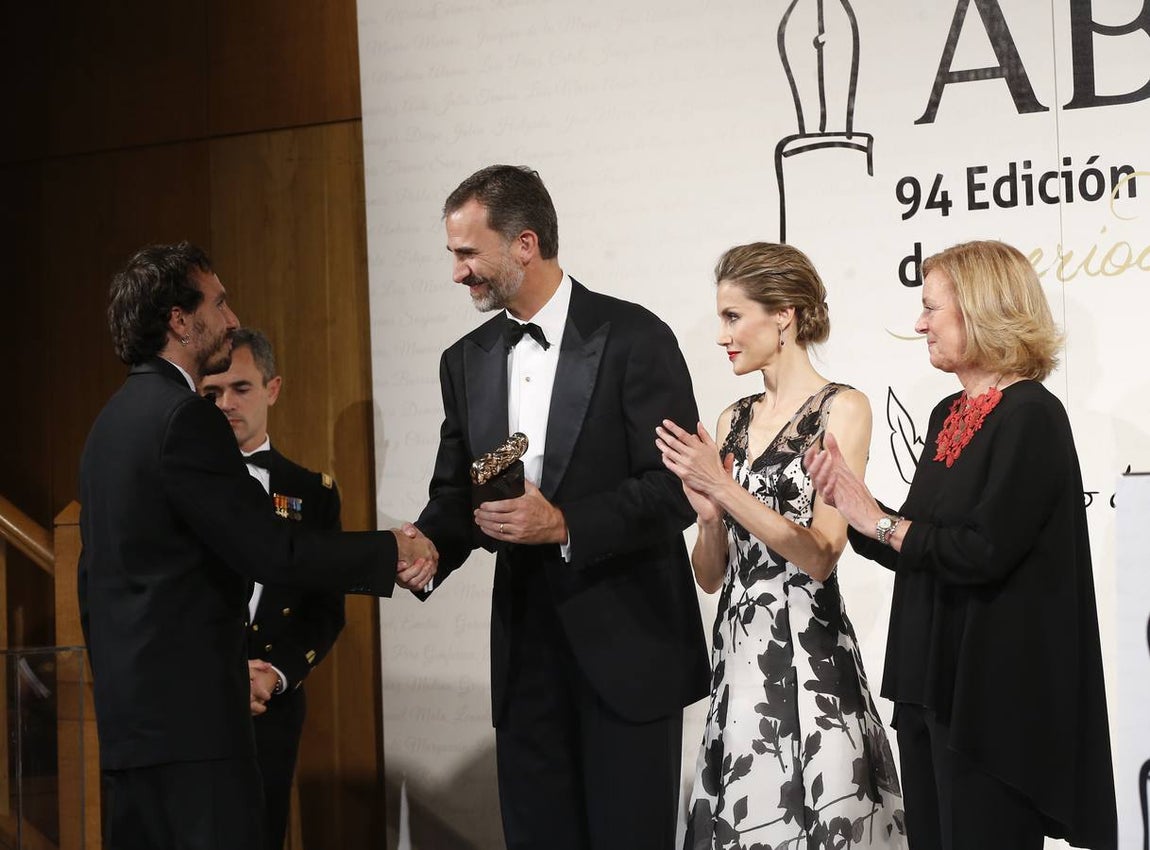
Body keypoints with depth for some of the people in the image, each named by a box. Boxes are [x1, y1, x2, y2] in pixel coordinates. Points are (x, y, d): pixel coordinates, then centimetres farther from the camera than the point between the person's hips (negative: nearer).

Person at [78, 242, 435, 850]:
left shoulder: (114, 418, 15)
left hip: (127, 710, 10)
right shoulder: (185, 418, -14)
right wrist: (391, 553, -9)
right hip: (189, 709, -10)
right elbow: (270, 550, -18)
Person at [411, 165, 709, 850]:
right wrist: (427, 545, -9)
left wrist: (565, 523, -23)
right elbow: (455, 496, 13)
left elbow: (676, 489, -12)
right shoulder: (467, 362, 11)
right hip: (528, 650, 5)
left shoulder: (633, 338, -8)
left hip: (628, 645, -5)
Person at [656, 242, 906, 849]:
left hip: (807, 655, -6)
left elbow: (821, 555, -14)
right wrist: (710, 515, -7)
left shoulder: (841, 408, -5)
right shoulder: (733, 422, 12)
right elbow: (709, 576, 13)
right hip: (737, 651, 6)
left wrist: (723, 487, -15)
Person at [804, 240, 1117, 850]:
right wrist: (848, 506, -2)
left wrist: (879, 522, -11)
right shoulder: (949, 415, 11)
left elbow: (982, 552, -23)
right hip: (929, 680, 8)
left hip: (996, 692, -8)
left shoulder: (1030, 416, -14)